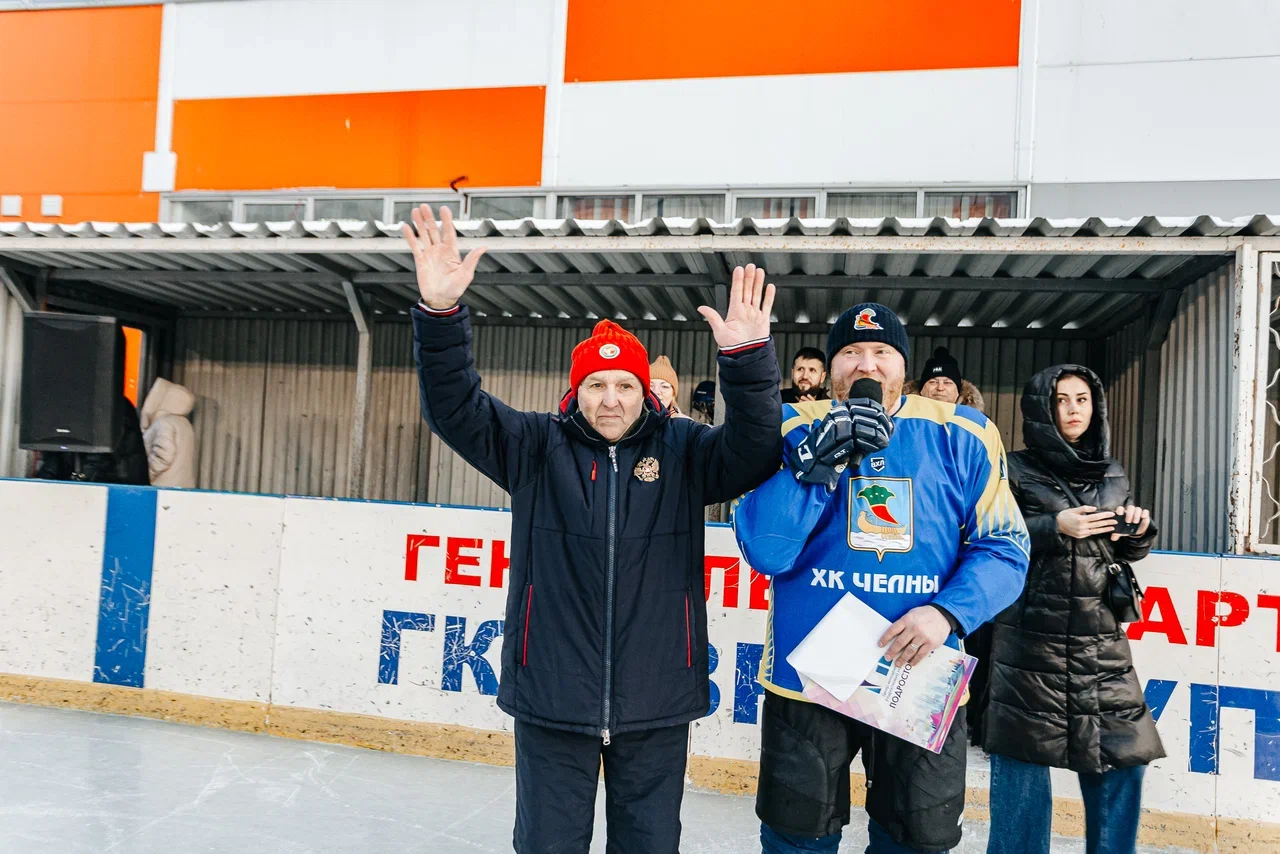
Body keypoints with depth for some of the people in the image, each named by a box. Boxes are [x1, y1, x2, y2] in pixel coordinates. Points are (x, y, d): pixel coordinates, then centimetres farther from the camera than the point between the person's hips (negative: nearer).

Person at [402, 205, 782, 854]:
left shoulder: (682, 450, 1)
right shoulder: (537, 447, 0)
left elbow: (754, 453, -14)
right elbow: (455, 409, -10)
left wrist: (748, 360, -30)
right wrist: (441, 313, -27)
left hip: (656, 704, 1)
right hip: (551, 701, 0)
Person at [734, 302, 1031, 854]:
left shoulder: (962, 437, -2)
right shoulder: (794, 429, -5)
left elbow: (1003, 548, -1)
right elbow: (765, 552, -14)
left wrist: (947, 612, -18)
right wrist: (817, 460, -23)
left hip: (921, 679, 1)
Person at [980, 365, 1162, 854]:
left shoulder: (1111, 473, 13)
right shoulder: (1015, 470, -2)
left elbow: (1125, 551, 19)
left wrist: (1138, 531, -3)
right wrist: (1055, 527, -17)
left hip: (1101, 638, 5)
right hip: (1030, 638, -5)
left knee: (1123, 760, 8)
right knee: (1023, 763, 1)